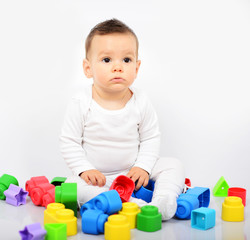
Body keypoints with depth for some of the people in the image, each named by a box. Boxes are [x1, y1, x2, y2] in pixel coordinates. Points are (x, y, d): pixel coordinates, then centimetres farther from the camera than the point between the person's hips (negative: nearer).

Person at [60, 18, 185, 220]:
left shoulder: (141, 102, -5)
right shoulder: (81, 103, -12)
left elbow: (151, 139, 3)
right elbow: (69, 142, -7)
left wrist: (142, 166, -11)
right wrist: (85, 169, -18)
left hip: (132, 172, 3)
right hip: (96, 176, -2)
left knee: (173, 166, -12)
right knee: (73, 186, -32)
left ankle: (162, 203, -35)